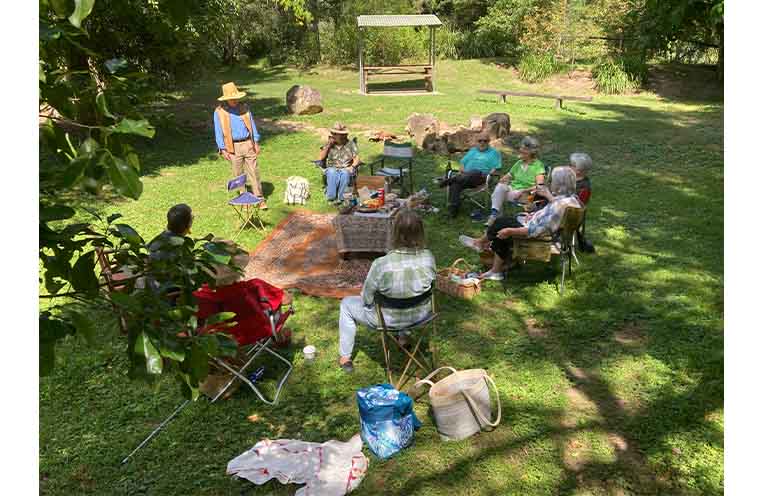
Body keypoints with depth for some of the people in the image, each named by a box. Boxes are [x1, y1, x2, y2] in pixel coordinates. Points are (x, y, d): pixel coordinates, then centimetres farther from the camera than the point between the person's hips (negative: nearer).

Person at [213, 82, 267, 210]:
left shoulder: (244, 108, 6)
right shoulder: (219, 112, -2)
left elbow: (252, 126, 11)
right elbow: (219, 132, -1)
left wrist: (256, 143, 8)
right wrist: (223, 150, -6)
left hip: (248, 144, 2)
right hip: (233, 147, -2)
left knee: (254, 172, 1)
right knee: (238, 174, 5)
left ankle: (259, 199, 5)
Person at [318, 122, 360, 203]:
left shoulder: (351, 144, 8)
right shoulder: (329, 144, 12)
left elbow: (356, 159, 3)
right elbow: (321, 158, 5)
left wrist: (352, 167, -17)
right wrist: (328, 146, -3)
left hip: (346, 169, -1)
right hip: (332, 168, 1)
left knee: (344, 174, -37)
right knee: (332, 173, -36)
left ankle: (341, 198, -36)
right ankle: (331, 197, -35)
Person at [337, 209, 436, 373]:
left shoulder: (381, 264, -33)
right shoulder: (429, 258, -22)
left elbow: (366, 299, -17)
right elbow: (430, 286, -2)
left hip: (390, 320, -4)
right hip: (421, 315, 4)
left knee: (346, 304, 22)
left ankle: (345, 358, 32)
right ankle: (403, 337, 55)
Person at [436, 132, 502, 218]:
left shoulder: (494, 152, 22)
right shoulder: (472, 150, 34)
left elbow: (496, 167, 9)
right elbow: (463, 162, 26)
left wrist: (488, 175, -9)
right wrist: (462, 170, 4)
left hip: (481, 175, -3)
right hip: (465, 174, 3)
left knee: (475, 173, -42)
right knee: (455, 183, -33)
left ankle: (450, 179, -49)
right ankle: (453, 208, -43)